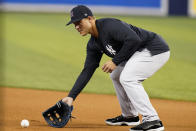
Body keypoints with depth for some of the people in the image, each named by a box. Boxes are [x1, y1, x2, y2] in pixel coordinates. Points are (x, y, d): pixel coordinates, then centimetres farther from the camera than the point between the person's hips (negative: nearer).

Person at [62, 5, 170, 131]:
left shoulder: (109, 25, -20)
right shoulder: (93, 44, 9)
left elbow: (133, 39, -31)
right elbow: (87, 71, 10)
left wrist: (115, 61, -22)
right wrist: (71, 96, 3)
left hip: (156, 49, -10)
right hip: (140, 53, 10)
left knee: (127, 78, -21)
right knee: (116, 76, 19)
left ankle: (152, 120, -21)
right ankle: (130, 116, 30)